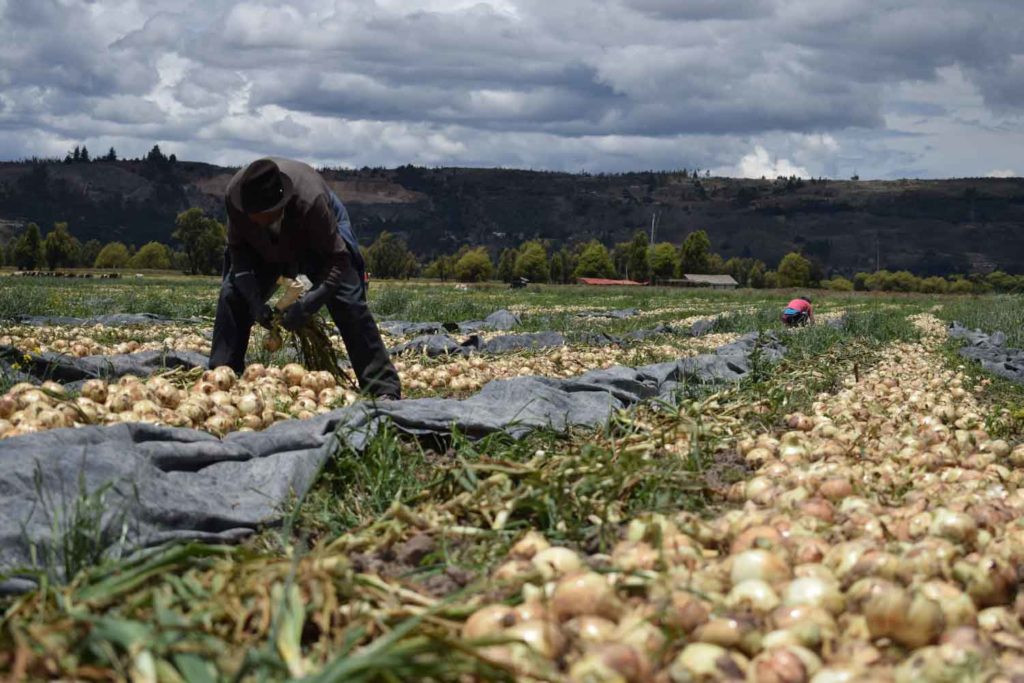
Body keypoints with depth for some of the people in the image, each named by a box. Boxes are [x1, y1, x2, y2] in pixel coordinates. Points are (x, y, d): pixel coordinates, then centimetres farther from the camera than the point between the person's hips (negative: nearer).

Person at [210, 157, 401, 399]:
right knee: (232, 296, -14)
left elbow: (336, 258, -35)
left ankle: (384, 389, -11)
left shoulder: (310, 200, -44)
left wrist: (306, 306, -42)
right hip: (264, 247, 4)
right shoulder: (234, 196, -33)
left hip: (323, 236, -3)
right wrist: (254, 300, -27)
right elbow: (238, 248, -16)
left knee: (349, 304, -17)